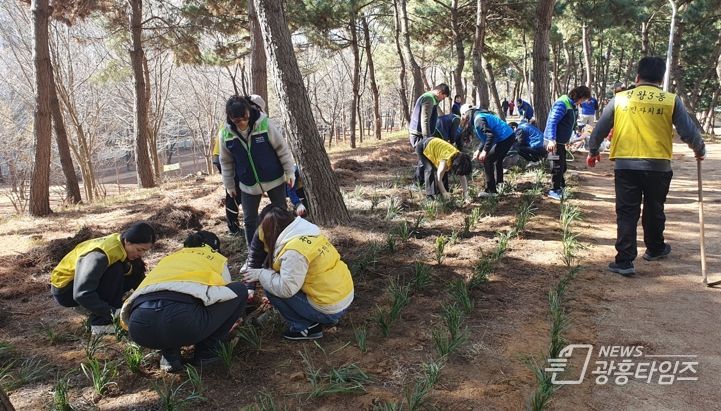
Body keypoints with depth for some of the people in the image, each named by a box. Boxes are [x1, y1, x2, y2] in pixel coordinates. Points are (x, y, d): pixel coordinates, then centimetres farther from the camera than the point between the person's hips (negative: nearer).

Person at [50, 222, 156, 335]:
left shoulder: (123, 246, -9)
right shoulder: (100, 255, -34)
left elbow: (139, 279, -1)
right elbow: (82, 294, -38)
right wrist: (111, 312, -39)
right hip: (64, 289, -7)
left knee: (134, 271, -11)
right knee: (114, 271, -30)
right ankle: (100, 323, -23)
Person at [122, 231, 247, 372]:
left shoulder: (168, 258, 37)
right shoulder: (216, 258, 29)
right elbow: (225, 293, 41)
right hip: (184, 320, -4)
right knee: (239, 291, 20)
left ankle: (169, 355, 19)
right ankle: (206, 351, 18)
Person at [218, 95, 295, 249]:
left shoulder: (265, 124, -19)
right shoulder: (226, 133, -11)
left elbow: (282, 148, -9)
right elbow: (226, 162, 2)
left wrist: (290, 172, -7)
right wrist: (229, 185, 8)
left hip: (274, 179, -2)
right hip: (248, 184, 2)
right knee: (250, 220, 6)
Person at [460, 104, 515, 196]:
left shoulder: (478, 119, -16)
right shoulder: (479, 116, 17)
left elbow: (490, 135, -26)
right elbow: (485, 137, 22)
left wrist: (485, 151, -24)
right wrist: (479, 150, 16)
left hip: (504, 139, -10)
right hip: (509, 137, 10)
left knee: (487, 160, -7)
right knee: (497, 160, 28)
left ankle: (490, 190, -4)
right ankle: (499, 185, 44)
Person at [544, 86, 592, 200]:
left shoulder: (572, 105, 13)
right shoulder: (562, 104, -20)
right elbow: (552, 121, -28)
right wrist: (551, 140, -35)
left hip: (561, 141, 10)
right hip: (554, 141, -10)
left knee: (562, 165, 18)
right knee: (557, 165, -3)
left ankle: (560, 187, 32)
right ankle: (554, 190, 7)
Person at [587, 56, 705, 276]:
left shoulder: (620, 98, 3)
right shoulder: (671, 100, 1)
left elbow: (600, 128, 7)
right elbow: (689, 132, 2)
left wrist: (593, 151, 23)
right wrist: (700, 150, 22)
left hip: (625, 165, 0)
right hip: (658, 165, 1)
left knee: (626, 213, 3)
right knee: (654, 211, 19)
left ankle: (624, 261, -1)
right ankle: (655, 249, 39)